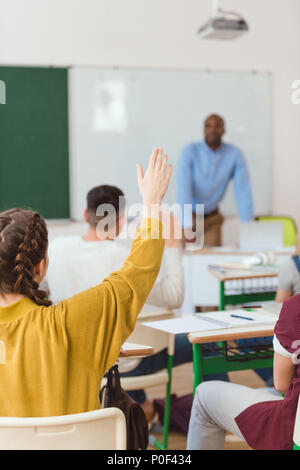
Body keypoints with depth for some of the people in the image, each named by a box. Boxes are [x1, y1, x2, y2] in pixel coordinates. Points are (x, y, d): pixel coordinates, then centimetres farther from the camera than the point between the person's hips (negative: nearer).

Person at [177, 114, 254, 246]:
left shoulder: (235, 154, -12)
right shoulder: (190, 151, -18)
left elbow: (243, 190, -15)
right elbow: (183, 187, -27)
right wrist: (188, 226, -35)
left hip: (212, 216, 2)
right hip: (189, 214, -2)